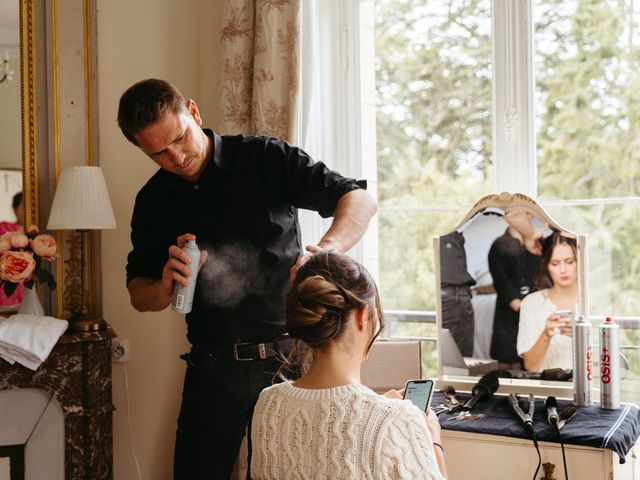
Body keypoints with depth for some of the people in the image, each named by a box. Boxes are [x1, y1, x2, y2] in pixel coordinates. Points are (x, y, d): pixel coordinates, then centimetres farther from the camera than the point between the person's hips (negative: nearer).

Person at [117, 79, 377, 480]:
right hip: (213, 367, 3)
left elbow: (361, 199, -12)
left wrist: (327, 248, -32)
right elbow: (138, 294, 11)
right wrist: (165, 287, -13)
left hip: (287, 357, -2)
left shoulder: (266, 158, -5)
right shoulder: (154, 201, 7)